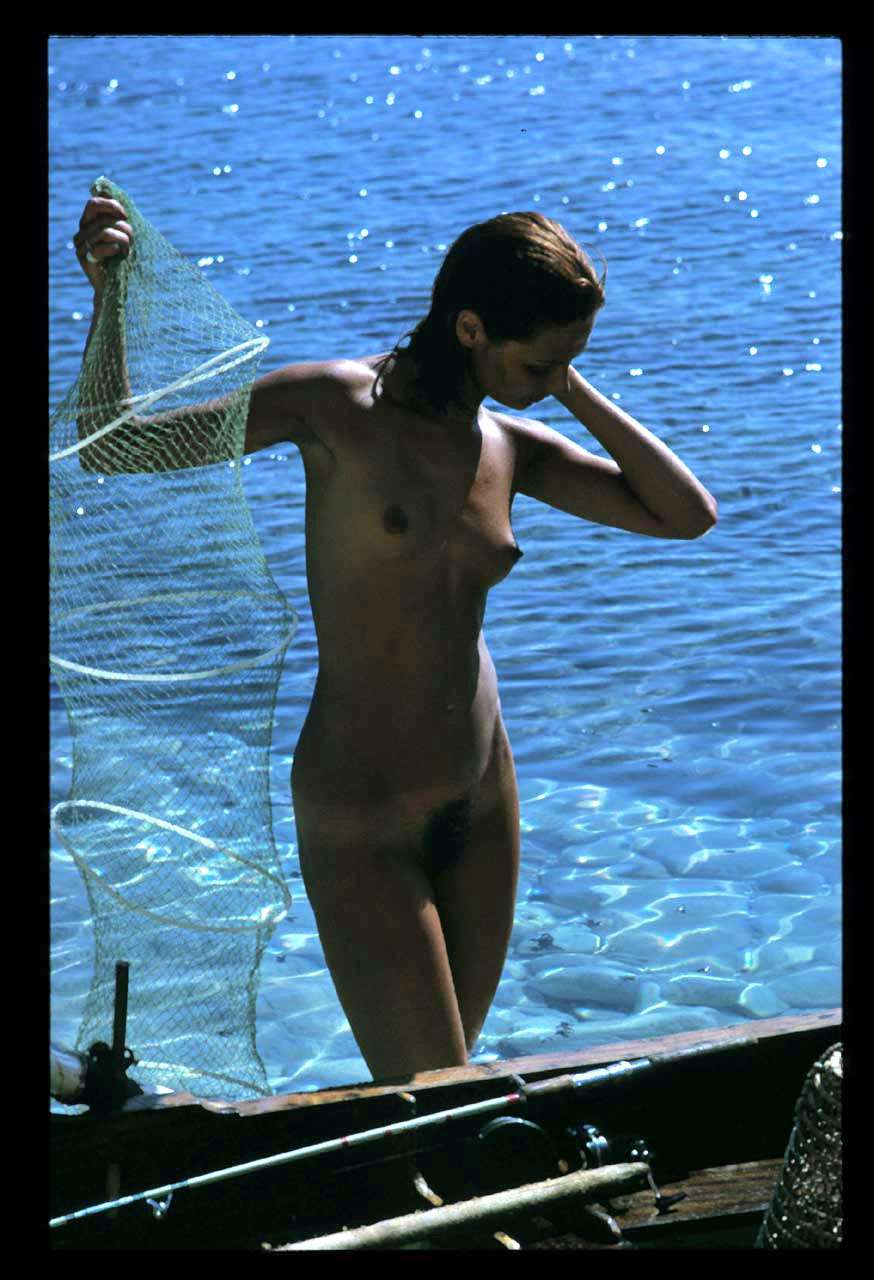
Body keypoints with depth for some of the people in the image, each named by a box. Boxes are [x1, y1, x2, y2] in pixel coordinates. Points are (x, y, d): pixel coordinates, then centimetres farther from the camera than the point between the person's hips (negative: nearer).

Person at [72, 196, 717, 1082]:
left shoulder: (509, 446, 3)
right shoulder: (332, 406, -14)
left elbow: (688, 514, 2)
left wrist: (576, 394, -2)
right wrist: (106, 291, -26)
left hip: (479, 801, 6)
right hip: (359, 820, -6)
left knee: (444, 1079, 17)